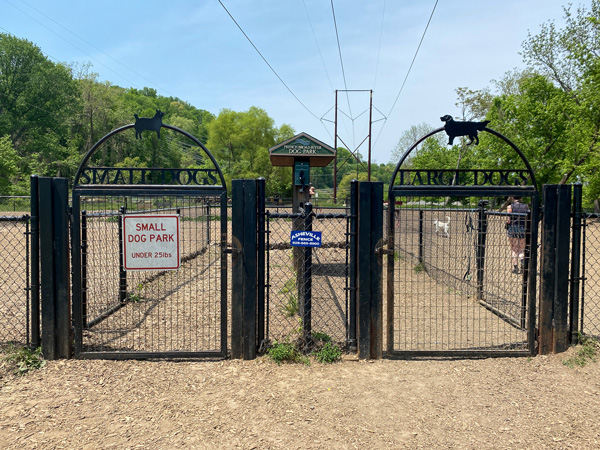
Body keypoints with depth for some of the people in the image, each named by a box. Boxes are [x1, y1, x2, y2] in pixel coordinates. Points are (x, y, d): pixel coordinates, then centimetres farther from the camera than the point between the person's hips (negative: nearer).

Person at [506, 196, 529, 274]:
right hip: (523, 229, 2)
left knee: (514, 249, 6)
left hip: (513, 228, -2)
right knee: (522, 249, 10)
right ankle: (521, 268, 0)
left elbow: (508, 220, -8)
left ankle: (515, 267, 3)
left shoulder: (510, 207, -4)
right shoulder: (526, 206, 5)